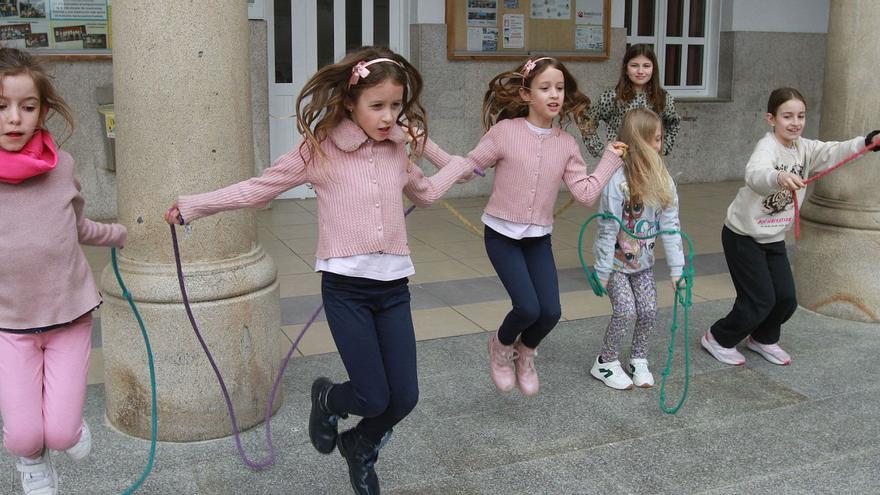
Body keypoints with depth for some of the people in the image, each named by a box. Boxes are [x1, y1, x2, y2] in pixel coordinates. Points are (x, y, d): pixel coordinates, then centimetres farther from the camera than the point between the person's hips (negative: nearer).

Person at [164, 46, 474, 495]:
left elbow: (424, 193, 29)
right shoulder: (321, 149, -6)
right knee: (373, 398, -8)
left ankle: (360, 448, 35)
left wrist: (460, 166, 39)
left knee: (404, 397, 2)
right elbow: (258, 189, 1)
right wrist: (191, 206, 3)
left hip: (393, 286, 4)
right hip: (345, 286, -4)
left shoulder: (398, 149, 7)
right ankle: (327, 398, 29)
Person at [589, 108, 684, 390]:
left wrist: (677, 268, -6)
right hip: (616, 261, -5)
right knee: (626, 311, -9)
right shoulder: (617, 180, -26)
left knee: (649, 311, 2)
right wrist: (602, 272, -17)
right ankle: (605, 363, 13)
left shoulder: (662, 180, -8)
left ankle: (639, 360, 26)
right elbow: (608, 229, -22)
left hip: (643, 261, 5)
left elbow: (670, 226, -6)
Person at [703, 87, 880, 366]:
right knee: (760, 300, -5)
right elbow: (754, 174, -43)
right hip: (743, 236, -7)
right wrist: (779, 178, -66)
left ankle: (763, 339, 34)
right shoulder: (767, 146, -22)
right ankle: (718, 339, 17)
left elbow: (835, 152, -19)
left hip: (774, 238, 7)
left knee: (786, 299, 6)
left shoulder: (804, 149, -1)